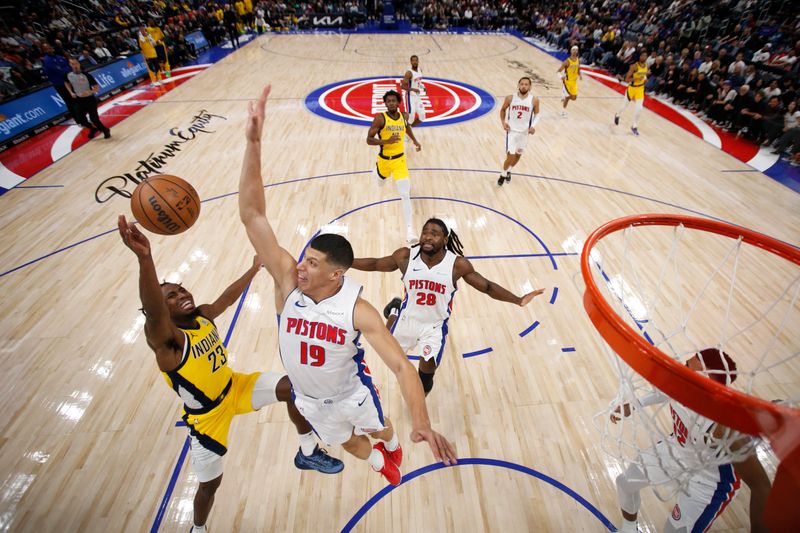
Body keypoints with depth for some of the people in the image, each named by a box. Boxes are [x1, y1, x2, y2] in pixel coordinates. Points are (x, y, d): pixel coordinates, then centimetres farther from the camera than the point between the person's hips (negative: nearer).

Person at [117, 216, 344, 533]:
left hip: (235, 387, 5)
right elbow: (152, 314, -52)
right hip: (208, 414, -5)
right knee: (210, 483, 14)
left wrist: (254, 268, 23)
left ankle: (307, 454, 10)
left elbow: (228, 297, 12)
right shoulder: (165, 339, -28)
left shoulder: (203, 315, -8)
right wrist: (145, 258, -70)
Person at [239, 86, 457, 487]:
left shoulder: (358, 310, -37)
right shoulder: (288, 281, -31)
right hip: (308, 399, 3)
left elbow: (401, 366, -37)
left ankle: (392, 446, 70)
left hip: (351, 393, -3)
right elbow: (252, 214, -39)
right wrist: (253, 143, -49)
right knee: (346, 442, 31)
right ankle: (377, 461, 68)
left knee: (377, 428, 30)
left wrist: (422, 425, -49)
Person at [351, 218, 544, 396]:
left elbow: (488, 287, -10)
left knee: (426, 376, 8)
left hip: (435, 326, -1)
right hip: (407, 320, 2)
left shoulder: (458, 264, -21)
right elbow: (374, 264, -5)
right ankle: (394, 311, 50)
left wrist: (518, 300, -20)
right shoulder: (405, 256, -18)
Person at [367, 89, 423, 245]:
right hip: (384, 159, 0)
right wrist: (386, 141, -31)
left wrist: (414, 141, 19)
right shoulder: (380, 118, -15)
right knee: (381, 182, 29)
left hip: (400, 159, 1)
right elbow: (369, 140, -17)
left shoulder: (404, 116, -2)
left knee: (405, 195, -13)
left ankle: (409, 230, -15)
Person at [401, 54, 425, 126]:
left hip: (418, 96, 8)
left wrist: (423, 87, 5)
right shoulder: (409, 73, -17)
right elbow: (402, 86, -21)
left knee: (422, 116, 8)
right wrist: (413, 89, -31)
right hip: (411, 97, -8)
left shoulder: (420, 70, 6)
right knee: (410, 116, -10)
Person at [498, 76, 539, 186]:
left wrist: (533, 125, -12)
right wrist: (503, 122, -7)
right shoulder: (510, 98, -10)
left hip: (524, 132, 2)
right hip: (512, 130, -2)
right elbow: (503, 110, 8)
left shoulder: (534, 100, -9)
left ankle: (509, 171, 43)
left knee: (518, 155, 17)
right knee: (510, 156, -11)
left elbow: (537, 114, 5)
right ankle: (503, 174, 16)